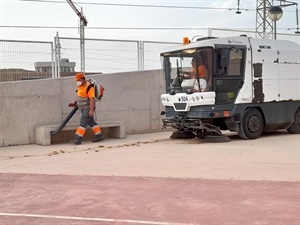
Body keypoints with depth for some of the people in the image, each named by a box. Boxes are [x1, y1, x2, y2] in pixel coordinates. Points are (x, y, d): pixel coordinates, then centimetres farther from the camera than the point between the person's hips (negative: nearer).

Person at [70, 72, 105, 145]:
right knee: (91, 122, 13)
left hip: (88, 107, -10)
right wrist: (75, 104, 19)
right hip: (83, 108, 10)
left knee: (83, 122, -14)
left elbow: (92, 99, -23)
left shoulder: (89, 87, -19)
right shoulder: (79, 86, 10)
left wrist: (91, 110, -28)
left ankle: (78, 139, -17)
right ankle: (99, 136, 20)